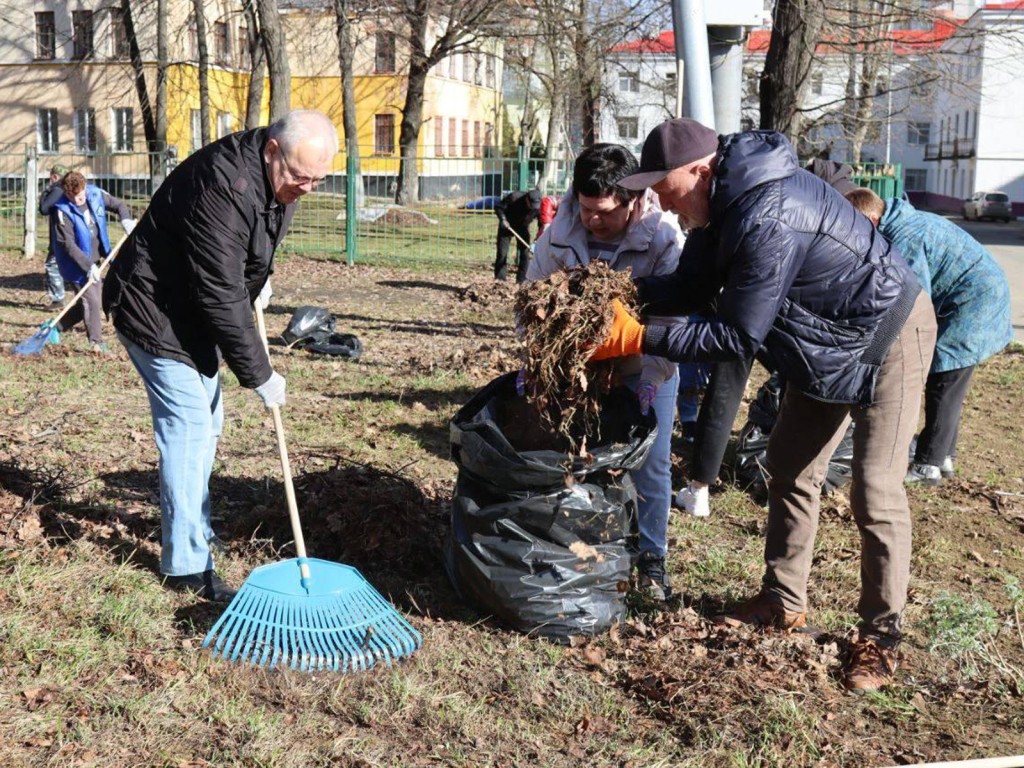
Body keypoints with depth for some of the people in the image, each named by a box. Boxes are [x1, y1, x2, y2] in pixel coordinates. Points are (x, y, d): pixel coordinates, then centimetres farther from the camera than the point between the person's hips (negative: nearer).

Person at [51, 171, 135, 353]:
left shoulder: (96, 195, -7)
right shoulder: (62, 211, -21)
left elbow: (119, 205, 8)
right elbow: (68, 244, -24)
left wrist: (126, 219, -14)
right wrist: (88, 266, -31)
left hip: (94, 261, 6)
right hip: (77, 264, -6)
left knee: (95, 301, 12)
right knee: (92, 300, -10)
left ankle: (59, 325, 28)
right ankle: (97, 343, 1)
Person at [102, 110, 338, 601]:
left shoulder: (280, 180, -3)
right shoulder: (223, 185, -33)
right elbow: (220, 295, -31)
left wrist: (258, 277, 6)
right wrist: (259, 374, -25)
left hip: (193, 308, 9)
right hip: (154, 309, -9)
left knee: (205, 422, 16)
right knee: (188, 425, -11)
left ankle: (194, 527, 32)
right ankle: (187, 565, -3)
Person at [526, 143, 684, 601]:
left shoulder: (663, 237, -23)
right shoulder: (560, 233, -14)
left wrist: (652, 379, -31)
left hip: (644, 369, -2)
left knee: (650, 466, 0)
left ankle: (651, 559, 17)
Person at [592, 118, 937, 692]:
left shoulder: (768, 222, -36)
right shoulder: (725, 203, -5)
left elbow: (737, 338, -32)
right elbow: (691, 289, -1)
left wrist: (638, 339, -31)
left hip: (888, 339, -10)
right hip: (825, 343, 10)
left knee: (875, 493, -6)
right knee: (790, 468, 13)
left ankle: (881, 638, 9)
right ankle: (785, 603, 26)